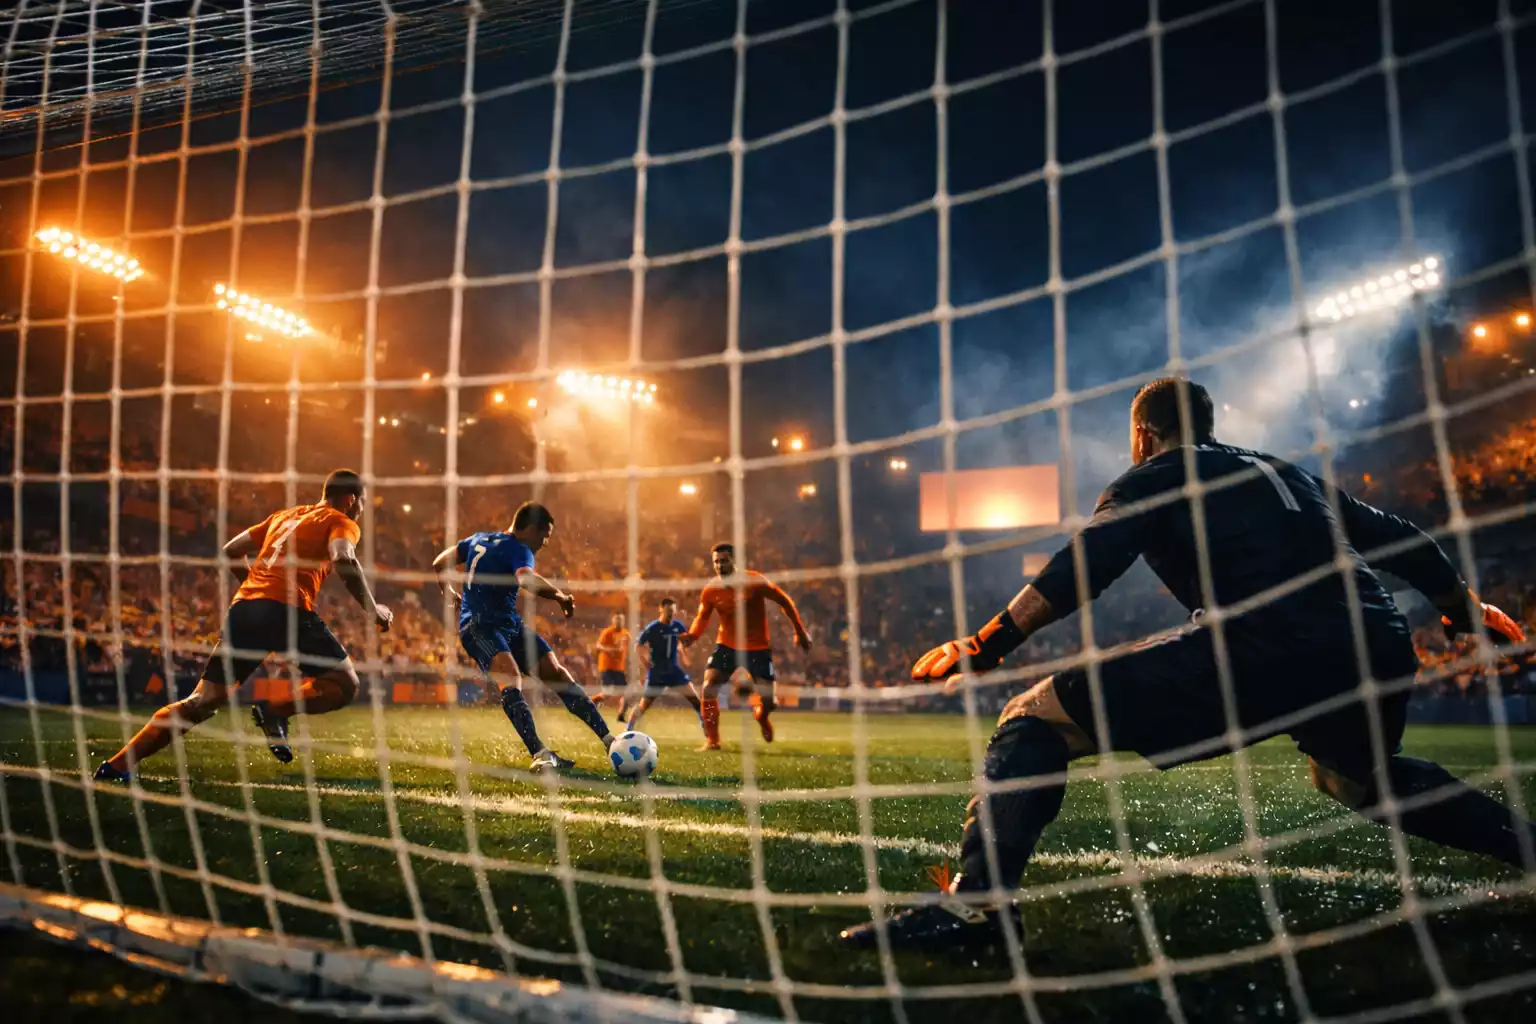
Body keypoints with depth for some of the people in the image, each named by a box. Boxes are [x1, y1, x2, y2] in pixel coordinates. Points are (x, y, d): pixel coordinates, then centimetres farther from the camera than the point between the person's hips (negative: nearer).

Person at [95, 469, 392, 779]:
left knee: (202, 702, 13)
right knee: (345, 684, 3)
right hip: (288, 610, -7)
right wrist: (372, 609, -6)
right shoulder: (342, 522, 9)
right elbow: (344, 560, -13)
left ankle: (118, 764, 8)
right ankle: (275, 710, -19)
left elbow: (230, 552, 29)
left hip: (244, 607, 7)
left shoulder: (283, 515, 29)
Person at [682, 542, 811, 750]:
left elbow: (784, 601, -6)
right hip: (726, 645, 2)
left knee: (767, 701, -6)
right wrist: (692, 635, -16)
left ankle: (761, 717, 34)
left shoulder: (754, 581, -17)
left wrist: (800, 632, -4)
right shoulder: (710, 590, -9)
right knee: (708, 688, -17)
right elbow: (702, 617, 6)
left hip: (758, 647, -2)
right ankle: (712, 740, -2)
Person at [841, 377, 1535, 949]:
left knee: (1035, 717, -5)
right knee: (1356, 776, 41)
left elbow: (1078, 574, -4)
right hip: (1380, 650, 8)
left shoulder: (1152, 478, 12)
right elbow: (1401, 540, 33)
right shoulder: (1288, 473, 30)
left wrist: (983, 649, -4)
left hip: (1263, 651, -7)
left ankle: (975, 901, -20)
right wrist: (1466, 608, 49)